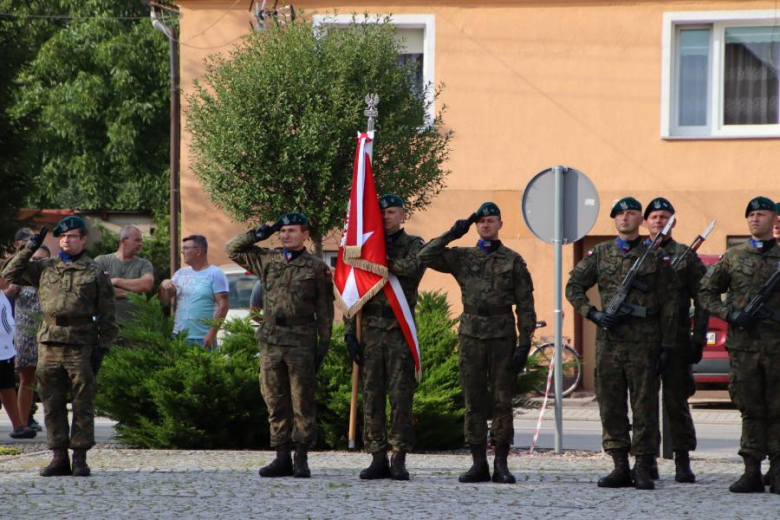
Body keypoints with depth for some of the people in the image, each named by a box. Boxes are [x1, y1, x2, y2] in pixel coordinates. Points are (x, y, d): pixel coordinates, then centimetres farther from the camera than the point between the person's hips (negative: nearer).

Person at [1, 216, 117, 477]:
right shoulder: (44, 268, 14)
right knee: (53, 405, 3)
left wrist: (102, 347, -5)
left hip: (80, 346, -3)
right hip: (50, 345, 3)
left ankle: (80, 459, 3)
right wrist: (29, 249, 5)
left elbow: (106, 314, 4)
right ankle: (59, 458, 9)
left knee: (82, 404, -2)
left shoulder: (95, 273, 6)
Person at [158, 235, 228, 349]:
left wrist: (212, 332, -16)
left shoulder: (215, 274, -3)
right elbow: (164, 299, 15)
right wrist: (163, 286, -8)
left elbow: (223, 305, -9)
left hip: (203, 339, -6)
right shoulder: (181, 273, 15)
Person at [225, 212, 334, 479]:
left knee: (302, 402, -3)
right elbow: (232, 248, 18)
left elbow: (324, 311, 3)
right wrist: (261, 233, 7)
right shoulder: (268, 261, 12)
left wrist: (323, 345, -3)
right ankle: (282, 458, 9)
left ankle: (301, 458, 1)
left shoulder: (317, 268, 3)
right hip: (271, 341, 4)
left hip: (301, 342, -4)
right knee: (276, 402, 4)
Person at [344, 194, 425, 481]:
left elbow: (412, 268, -18)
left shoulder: (413, 245, 7)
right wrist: (350, 333, 5)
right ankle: (378, 458, 4)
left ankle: (399, 459, -3)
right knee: (372, 395, 0)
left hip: (400, 330, -3)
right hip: (371, 330, 3)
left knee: (401, 396, -5)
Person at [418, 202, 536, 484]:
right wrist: (452, 234, -3)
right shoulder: (462, 257, 10)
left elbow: (525, 306, 1)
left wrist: (524, 344, -7)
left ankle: (501, 464, 2)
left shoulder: (513, 261, 4)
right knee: (474, 402, 3)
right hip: (471, 335, 2)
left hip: (502, 337, -2)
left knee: (502, 401, -1)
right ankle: (479, 463, 7)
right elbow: (425, 257, -1)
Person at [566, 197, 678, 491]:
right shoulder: (599, 254, 10)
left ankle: (644, 470, 2)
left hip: (644, 342, -3)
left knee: (645, 406, -2)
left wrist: (667, 346, -4)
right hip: (609, 341, 3)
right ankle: (620, 468, 9)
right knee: (611, 406, 3)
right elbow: (574, 287, 11)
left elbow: (669, 305, 2)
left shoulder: (657, 257, 4)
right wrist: (593, 314, -5)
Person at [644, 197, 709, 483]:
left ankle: (683, 462, 1)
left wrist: (698, 339, -4)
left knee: (677, 402, -2)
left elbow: (702, 301, 3)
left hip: (676, 341, -2)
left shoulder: (687, 257, 5)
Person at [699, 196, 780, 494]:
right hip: (743, 346, 1)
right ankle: (752, 472, 6)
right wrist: (731, 314, -4)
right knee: (750, 410, 2)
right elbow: (706, 293, 11)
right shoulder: (733, 257, 9)